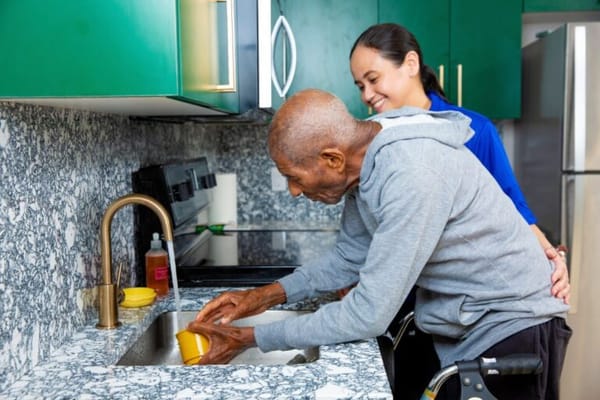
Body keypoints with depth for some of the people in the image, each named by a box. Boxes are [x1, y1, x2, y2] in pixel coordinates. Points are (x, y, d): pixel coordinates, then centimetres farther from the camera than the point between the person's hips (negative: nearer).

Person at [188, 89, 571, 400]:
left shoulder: (412, 174, -33)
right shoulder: (362, 155, -6)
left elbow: (369, 315, -30)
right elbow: (350, 256, 7)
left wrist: (251, 338, -20)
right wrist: (269, 295, -4)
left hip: (514, 325, -7)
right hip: (457, 326, 7)